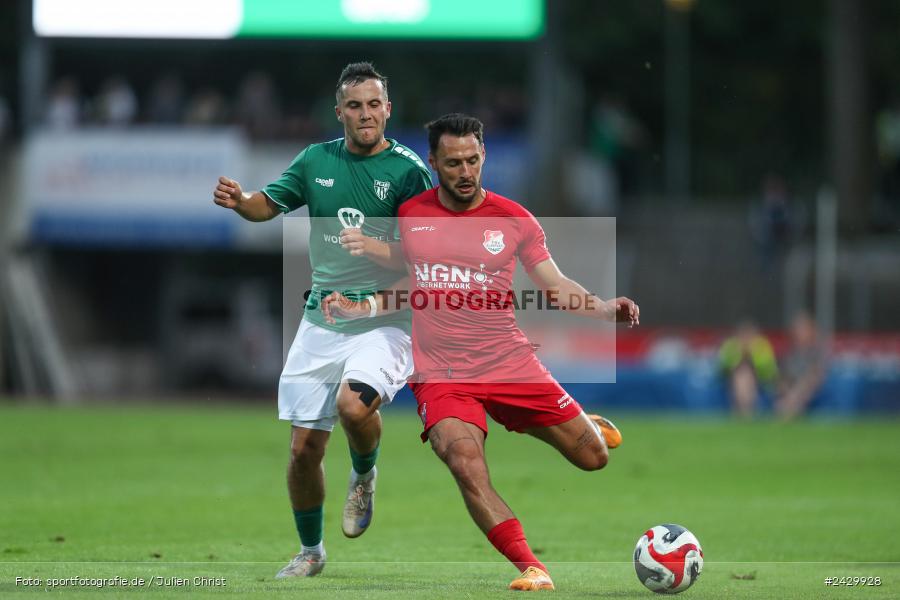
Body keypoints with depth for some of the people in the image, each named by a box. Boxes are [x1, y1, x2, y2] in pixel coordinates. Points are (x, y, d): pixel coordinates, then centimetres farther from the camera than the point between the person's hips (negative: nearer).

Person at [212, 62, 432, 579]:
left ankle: (365, 474, 2)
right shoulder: (317, 160, 6)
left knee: (353, 404, -32)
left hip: (385, 320, -4)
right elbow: (267, 205, 16)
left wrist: (377, 247, -28)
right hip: (322, 321, 4)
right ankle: (310, 551, 26)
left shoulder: (408, 170, -7)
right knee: (304, 447, 4)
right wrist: (239, 200, -6)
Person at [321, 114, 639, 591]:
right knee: (466, 463, -28)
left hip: (510, 365, 1)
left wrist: (608, 309, -14)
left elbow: (556, 287, 3)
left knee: (592, 456, 5)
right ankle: (530, 568, -24)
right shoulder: (409, 215, 3)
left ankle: (588, 425, 43)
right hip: (441, 375, -1)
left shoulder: (512, 219, 0)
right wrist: (361, 308, 1)